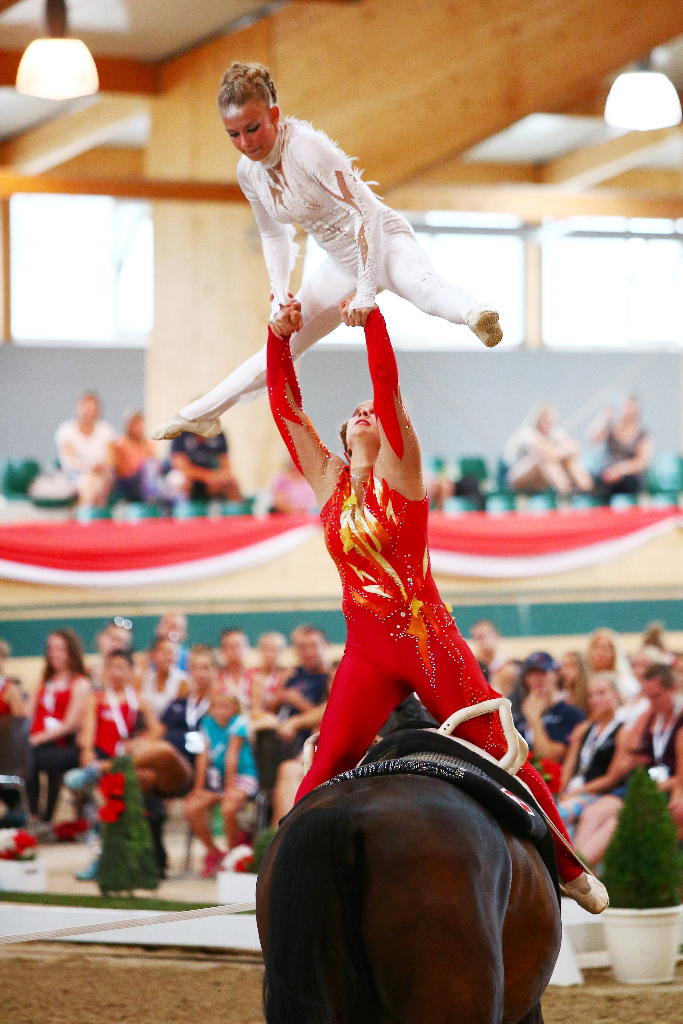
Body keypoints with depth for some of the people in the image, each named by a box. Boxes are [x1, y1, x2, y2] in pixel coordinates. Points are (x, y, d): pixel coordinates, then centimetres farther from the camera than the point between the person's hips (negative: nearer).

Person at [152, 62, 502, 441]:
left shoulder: (307, 147, -26)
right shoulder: (249, 172, -3)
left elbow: (367, 212, -30)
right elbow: (274, 236, 12)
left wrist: (366, 292, -34)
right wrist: (282, 297, -3)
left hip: (385, 241, -7)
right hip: (344, 263, 7)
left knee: (421, 286, -42)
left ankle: (475, 315, -73)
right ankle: (201, 414, 28)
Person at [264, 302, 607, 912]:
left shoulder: (398, 472, -2)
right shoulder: (328, 479, 9)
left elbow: (388, 386, -14)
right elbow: (285, 404, 4)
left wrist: (371, 314, -18)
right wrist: (278, 334, -3)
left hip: (431, 643, -3)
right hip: (367, 651, 3)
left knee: (499, 757, 1)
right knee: (329, 767, -13)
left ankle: (569, 869, 11)